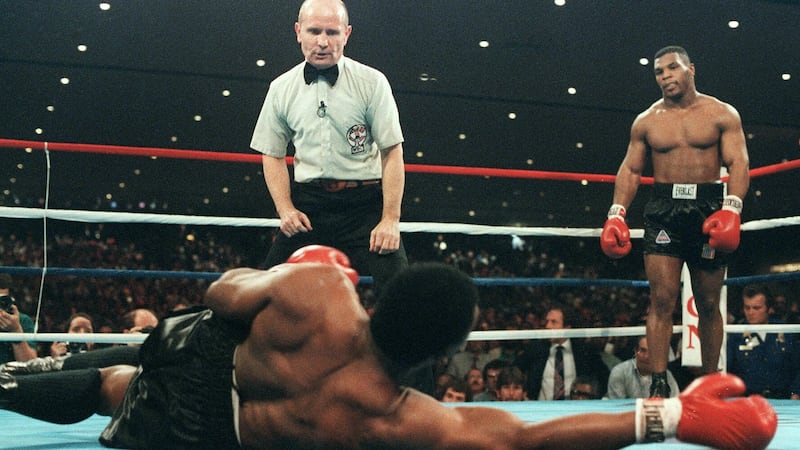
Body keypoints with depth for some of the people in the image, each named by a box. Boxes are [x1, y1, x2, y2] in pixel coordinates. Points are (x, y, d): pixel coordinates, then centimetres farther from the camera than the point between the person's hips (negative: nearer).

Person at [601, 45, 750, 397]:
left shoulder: (722, 114, 4)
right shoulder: (646, 122, 10)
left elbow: (739, 163, -4)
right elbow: (630, 170, 11)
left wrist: (732, 207, -20)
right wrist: (617, 213, -3)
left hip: (709, 209, 0)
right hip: (663, 212, 1)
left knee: (708, 304, 7)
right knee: (662, 299, -11)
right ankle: (659, 385, -12)